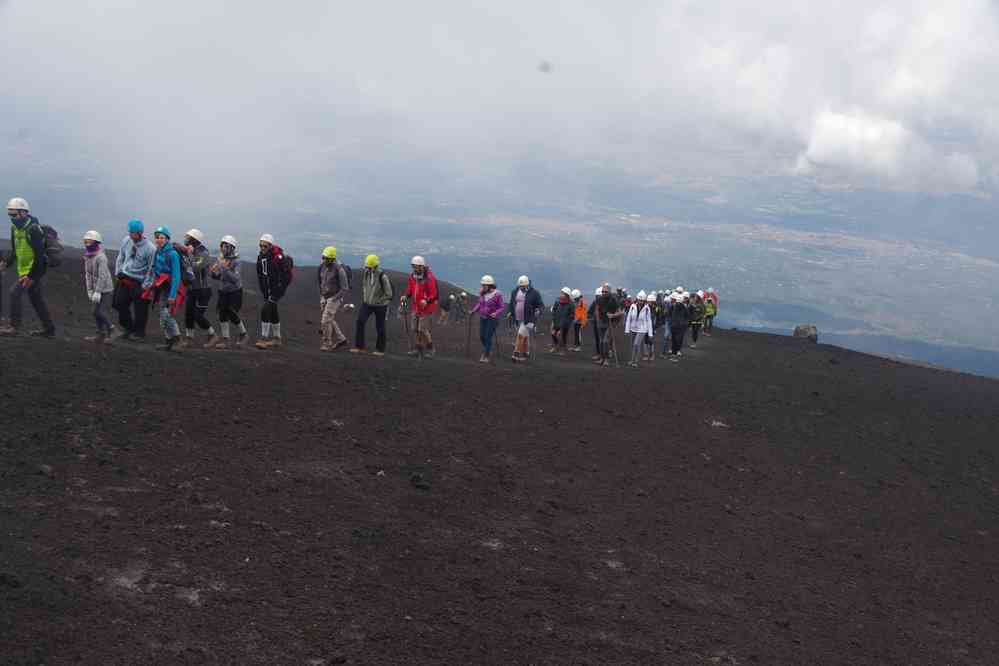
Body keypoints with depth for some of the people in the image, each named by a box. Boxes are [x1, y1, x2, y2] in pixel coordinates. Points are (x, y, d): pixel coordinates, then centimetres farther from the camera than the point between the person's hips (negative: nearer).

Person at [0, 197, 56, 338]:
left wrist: (31, 276, -25)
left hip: (34, 270, -9)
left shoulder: (33, 229, -20)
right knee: (37, 299, 13)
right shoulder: (15, 228, 8)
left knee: (15, 292, -17)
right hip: (23, 270, 9)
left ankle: (14, 326, -13)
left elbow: (39, 255, -23)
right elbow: (15, 251, 18)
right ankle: (49, 329, 21)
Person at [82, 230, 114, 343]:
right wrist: (89, 290, 4)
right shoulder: (87, 257, 5)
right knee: (97, 312, 10)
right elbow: (88, 274, 9)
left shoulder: (101, 257, -20)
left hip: (105, 289, -8)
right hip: (96, 289, 8)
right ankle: (101, 334, 19)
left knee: (98, 312, -12)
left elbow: (102, 276, -22)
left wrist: (97, 292, -23)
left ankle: (109, 327, 11)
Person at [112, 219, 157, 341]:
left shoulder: (150, 248, -17)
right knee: (120, 303, 9)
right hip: (124, 279, 6)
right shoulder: (127, 241, -1)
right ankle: (127, 328, 27)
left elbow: (151, 269, -12)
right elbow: (120, 257, 14)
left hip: (138, 282, -6)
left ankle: (139, 333, 20)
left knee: (139, 309, 2)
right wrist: (117, 272, 11)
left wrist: (145, 285, -14)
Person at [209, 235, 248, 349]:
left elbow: (235, 279, -27)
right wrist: (212, 273, -14)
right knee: (222, 315, 1)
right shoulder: (220, 259, 0)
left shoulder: (235, 261, -17)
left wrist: (225, 269, -36)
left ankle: (243, 334, 20)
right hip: (223, 291, 5)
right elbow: (218, 277, 8)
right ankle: (225, 340, 8)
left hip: (235, 292, -5)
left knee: (233, 316, -5)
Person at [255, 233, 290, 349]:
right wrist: (262, 290, 11)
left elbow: (286, 276, -17)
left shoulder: (278, 257, -18)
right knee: (273, 313, 15)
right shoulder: (260, 257, 4)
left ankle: (264, 339, -15)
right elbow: (259, 274, 15)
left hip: (277, 288, -8)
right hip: (267, 289, 8)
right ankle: (277, 339, 27)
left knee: (265, 310, -17)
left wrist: (277, 290, -16)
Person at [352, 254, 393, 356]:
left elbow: (388, 293, -11)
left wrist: (385, 306, -9)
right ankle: (359, 347, -7)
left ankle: (380, 350, 19)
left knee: (380, 328, 5)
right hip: (367, 303, 5)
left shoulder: (382, 277, -19)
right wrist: (363, 299, 15)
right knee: (360, 322, -11)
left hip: (379, 305, -5)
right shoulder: (366, 274, -2)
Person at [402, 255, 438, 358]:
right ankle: (419, 348, 25)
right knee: (417, 329, 12)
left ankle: (430, 349, 11)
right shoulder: (412, 276, 3)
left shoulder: (430, 278, -19)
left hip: (426, 308, -7)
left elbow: (434, 294, -19)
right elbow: (410, 289, 15)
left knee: (423, 330, -7)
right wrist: (406, 296, -4)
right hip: (415, 307, 7)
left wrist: (427, 300, -35)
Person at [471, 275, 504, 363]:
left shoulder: (497, 294, -14)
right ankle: (489, 350, 33)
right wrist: (474, 310, 4)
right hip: (483, 317, 6)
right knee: (481, 336, 7)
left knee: (488, 337, -6)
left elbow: (502, 307, -10)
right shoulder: (482, 293, 1)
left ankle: (486, 356, 3)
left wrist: (496, 313, -26)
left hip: (492, 318, -6)